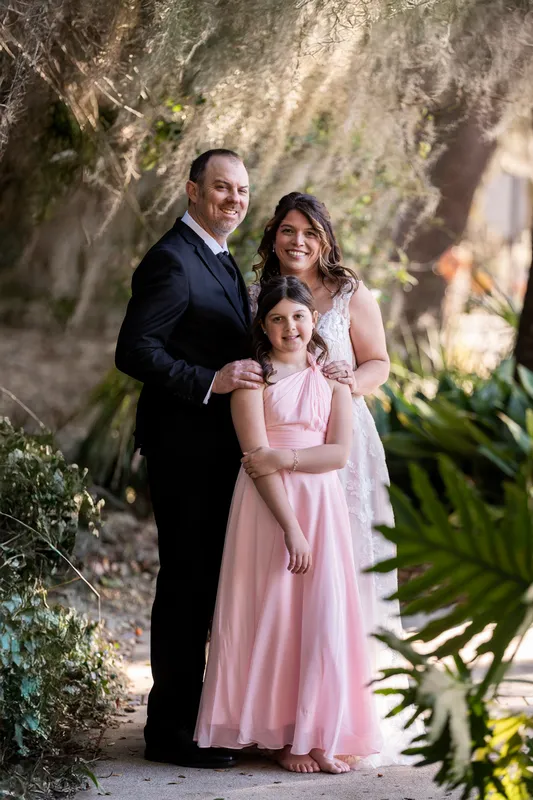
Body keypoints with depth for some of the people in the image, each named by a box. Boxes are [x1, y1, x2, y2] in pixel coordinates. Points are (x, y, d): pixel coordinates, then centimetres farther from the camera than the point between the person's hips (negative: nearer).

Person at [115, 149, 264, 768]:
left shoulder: (220, 260, 18)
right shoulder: (171, 261, -14)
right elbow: (134, 351, -22)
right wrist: (210, 381, -27)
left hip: (218, 449, 10)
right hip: (184, 447, -10)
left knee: (209, 579, 16)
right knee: (185, 581, -4)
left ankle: (201, 715, 27)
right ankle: (170, 729, 4)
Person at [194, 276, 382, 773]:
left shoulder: (333, 376, 9)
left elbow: (340, 452, 1)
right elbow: (257, 458, -9)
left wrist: (285, 457, -15)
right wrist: (290, 526, -16)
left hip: (323, 504, 3)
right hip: (268, 507, -3)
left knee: (324, 615, -2)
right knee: (272, 615, -3)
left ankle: (320, 735, 4)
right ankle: (283, 737, 5)